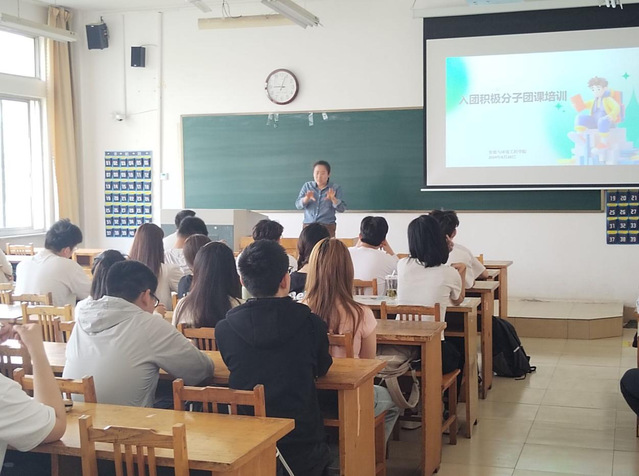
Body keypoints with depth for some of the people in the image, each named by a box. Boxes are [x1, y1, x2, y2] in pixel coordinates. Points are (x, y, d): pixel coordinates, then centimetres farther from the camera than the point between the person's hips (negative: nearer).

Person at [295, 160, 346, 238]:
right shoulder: (307, 186, 10)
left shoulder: (335, 188, 5)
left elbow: (342, 208, -3)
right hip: (308, 225, 1)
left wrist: (333, 199, -22)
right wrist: (307, 198, -19)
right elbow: (298, 205, 2)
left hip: (327, 227, -1)